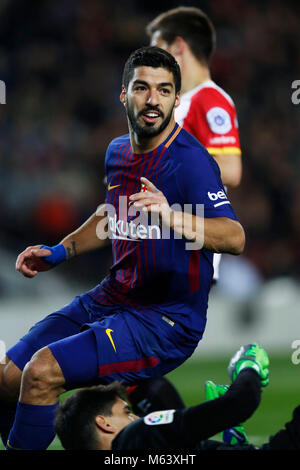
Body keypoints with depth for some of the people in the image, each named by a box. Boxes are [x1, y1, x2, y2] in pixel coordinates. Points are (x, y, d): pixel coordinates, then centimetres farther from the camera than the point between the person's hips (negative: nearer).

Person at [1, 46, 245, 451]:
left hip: (167, 320, -8)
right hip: (111, 299, 8)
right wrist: (58, 252, 17)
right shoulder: (118, 152, 7)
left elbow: (235, 238, -31)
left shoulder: (189, 160, -18)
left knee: (42, 372, -24)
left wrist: (171, 217, -46)